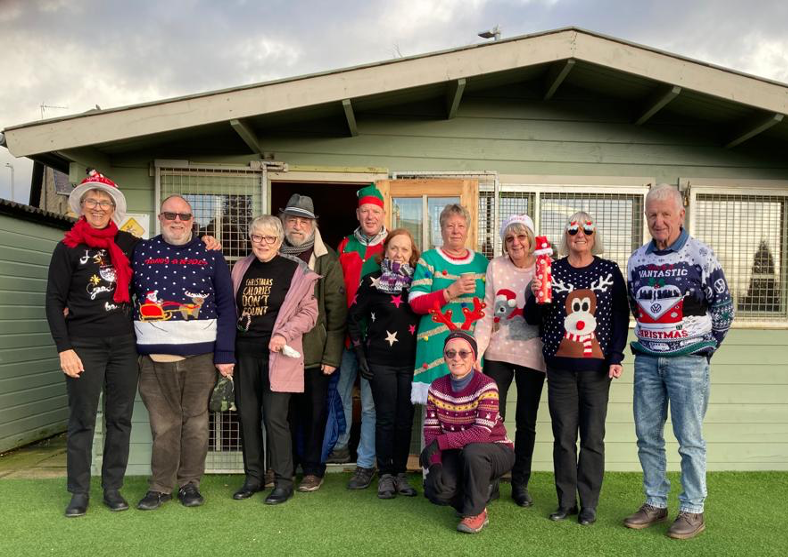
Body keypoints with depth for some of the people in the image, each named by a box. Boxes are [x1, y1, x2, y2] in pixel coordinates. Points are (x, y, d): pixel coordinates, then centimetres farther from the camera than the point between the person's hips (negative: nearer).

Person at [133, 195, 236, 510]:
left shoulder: (210, 255, 5)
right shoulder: (141, 252, 8)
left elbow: (226, 305, 2)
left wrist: (225, 354, -4)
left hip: (201, 354, 0)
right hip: (154, 355, 0)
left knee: (196, 421, 7)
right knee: (163, 423, 5)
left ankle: (190, 482, 21)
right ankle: (161, 486, 19)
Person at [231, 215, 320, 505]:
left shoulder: (295, 271, -3)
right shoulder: (241, 269, 11)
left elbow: (309, 311, -3)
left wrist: (284, 334, -14)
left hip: (277, 355, -5)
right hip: (245, 353, 5)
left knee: (274, 417, -5)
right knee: (247, 415, 9)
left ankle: (284, 482, 9)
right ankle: (253, 477, 24)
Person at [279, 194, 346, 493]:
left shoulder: (327, 260, -2)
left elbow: (337, 312, -5)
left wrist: (332, 356, -9)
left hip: (314, 352, -2)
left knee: (315, 412, 7)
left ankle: (313, 469, 22)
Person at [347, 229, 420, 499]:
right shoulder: (373, 281, -1)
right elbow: (353, 318, 2)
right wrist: (360, 353, -2)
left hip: (410, 362, 2)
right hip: (380, 361, -2)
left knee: (405, 419, 7)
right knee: (385, 418, 3)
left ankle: (401, 473, 19)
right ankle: (385, 474, 14)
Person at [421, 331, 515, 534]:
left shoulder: (486, 386, -19)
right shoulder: (437, 387, -3)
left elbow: (481, 433, -29)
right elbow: (431, 431, -5)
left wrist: (440, 442, -31)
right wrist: (435, 464, -21)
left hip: (495, 451, -4)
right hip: (457, 455, 4)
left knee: (472, 451, -37)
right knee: (436, 490, -22)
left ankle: (475, 512, -11)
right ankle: (481, 490, 11)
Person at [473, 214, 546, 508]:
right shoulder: (496, 267, 0)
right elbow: (487, 313, 0)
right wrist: (476, 351, -5)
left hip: (531, 355, 1)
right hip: (498, 353, 0)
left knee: (526, 423, 9)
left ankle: (520, 484, 24)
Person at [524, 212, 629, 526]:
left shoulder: (610, 271, 5)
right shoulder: (551, 270, 4)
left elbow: (621, 317, 4)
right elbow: (532, 319, 7)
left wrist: (616, 357, -4)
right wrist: (534, 296, -13)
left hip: (596, 367, 0)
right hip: (560, 366, 1)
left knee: (593, 437, 4)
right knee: (563, 437, 6)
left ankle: (589, 504, 16)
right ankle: (566, 501, 18)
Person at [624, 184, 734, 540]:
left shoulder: (701, 256, -5)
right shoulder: (637, 259, 9)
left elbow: (723, 307, 1)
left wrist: (706, 347, 2)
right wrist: (652, 337, 13)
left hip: (688, 360, -5)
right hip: (647, 359, 5)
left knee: (689, 439, 1)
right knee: (647, 436, 10)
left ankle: (693, 511, 15)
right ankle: (655, 504, 23)